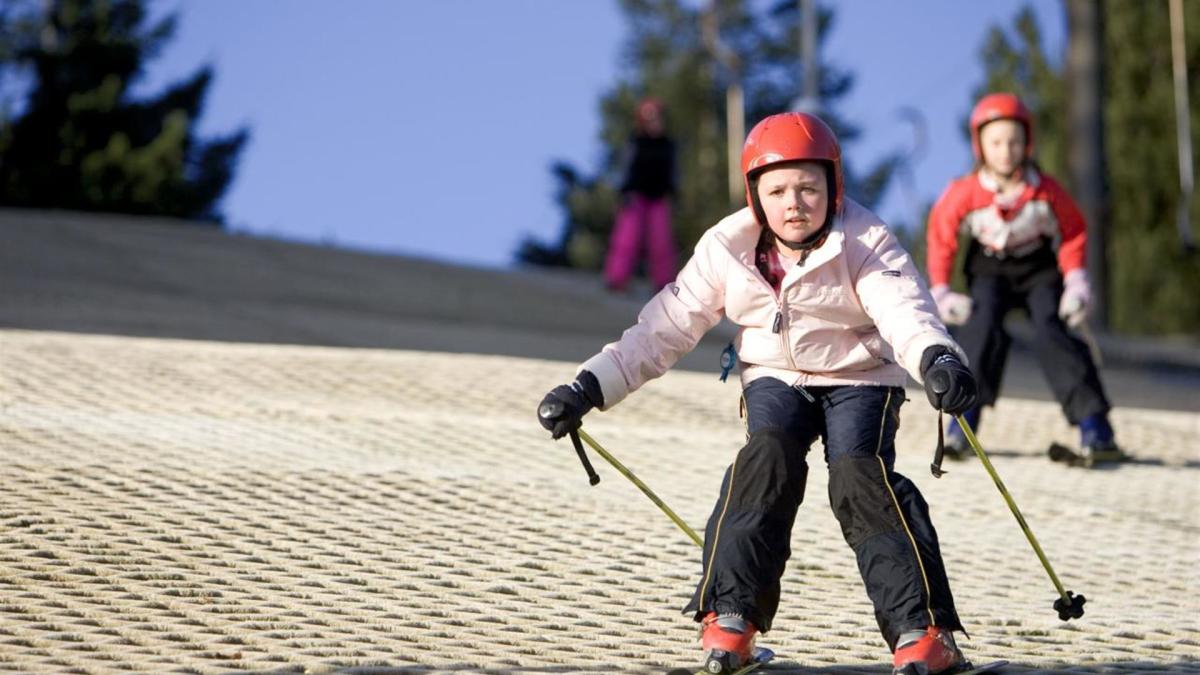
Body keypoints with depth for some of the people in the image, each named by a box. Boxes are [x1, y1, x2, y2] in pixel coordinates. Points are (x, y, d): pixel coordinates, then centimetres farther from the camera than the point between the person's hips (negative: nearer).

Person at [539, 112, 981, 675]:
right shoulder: (728, 248, -10)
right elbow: (666, 328, -5)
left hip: (860, 379, -2)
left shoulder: (864, 243, -18)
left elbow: (905, 311, -34)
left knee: (860, 476, -25)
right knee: (769, 458, -27)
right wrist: (590, 387, -14)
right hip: (775, 379, 2)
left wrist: (938, 360, -58)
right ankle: (730, 615, -23)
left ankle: (922, 629, -22)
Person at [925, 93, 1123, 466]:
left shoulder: (1047, 191, -18)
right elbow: (940, 237, -5)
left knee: (1050, 333, -21)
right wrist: (940, 291, -8)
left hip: (1039, 267, -1)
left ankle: (1094, 426, -21)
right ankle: (963, 421, -21)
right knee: (983, 326, -27)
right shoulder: (964, 194, -19)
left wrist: (1075, 281, -11)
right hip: (989, 268, 1)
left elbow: (1073, 232, -3)